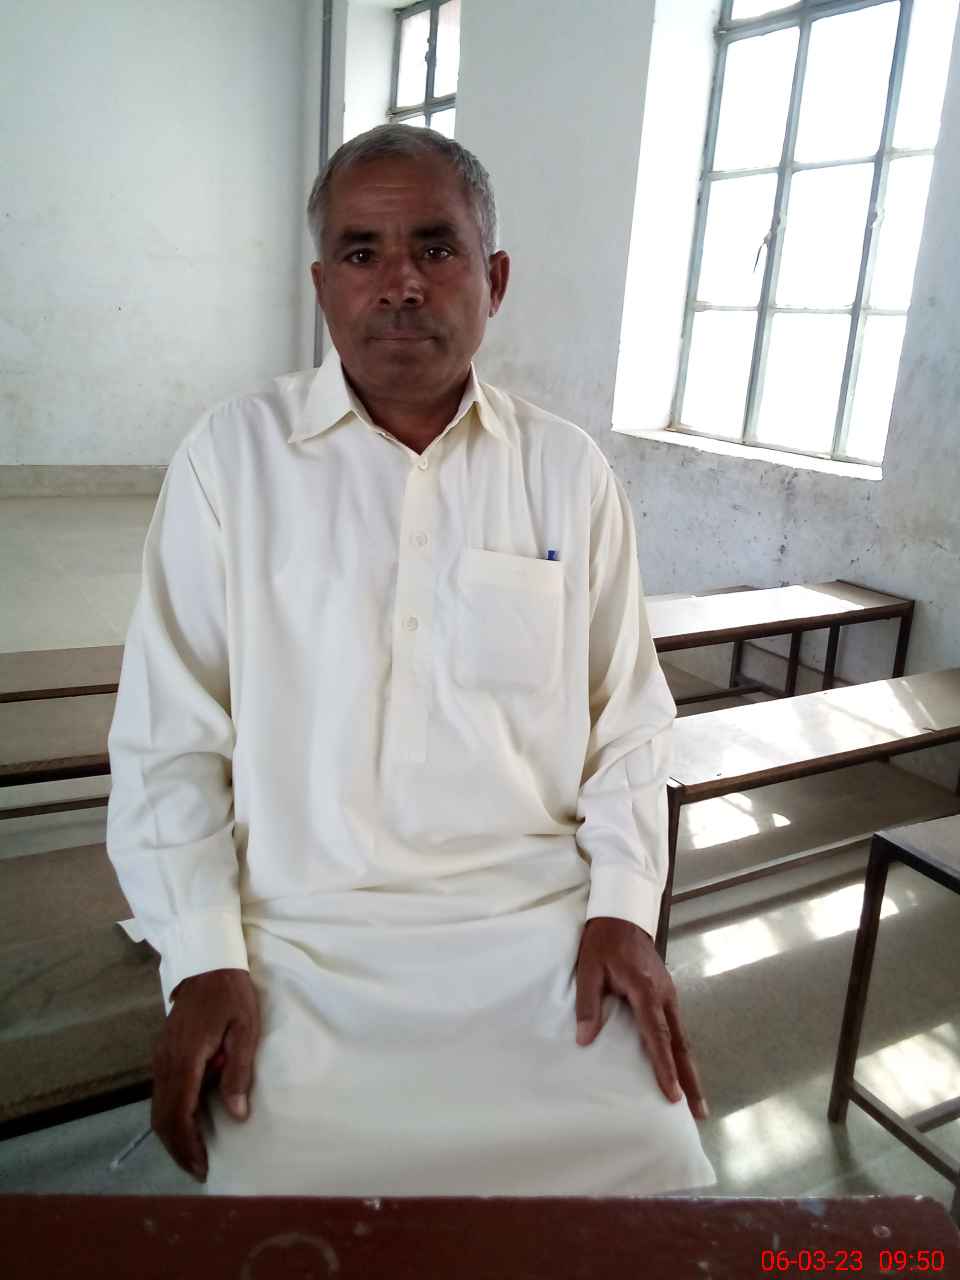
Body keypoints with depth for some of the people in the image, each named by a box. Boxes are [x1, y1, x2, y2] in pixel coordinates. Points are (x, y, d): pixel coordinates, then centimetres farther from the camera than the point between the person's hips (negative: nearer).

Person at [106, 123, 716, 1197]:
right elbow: (169, 737, -2)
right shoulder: (231, 454, -2)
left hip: (542, 917, 2)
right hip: (304, 930, -1)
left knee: (658, 1166, -11)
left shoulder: (568, 471, 3)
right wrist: (203, 960, -9)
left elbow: (629, 714, 8)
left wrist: (623, 906, -3)